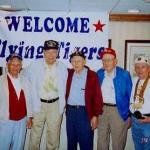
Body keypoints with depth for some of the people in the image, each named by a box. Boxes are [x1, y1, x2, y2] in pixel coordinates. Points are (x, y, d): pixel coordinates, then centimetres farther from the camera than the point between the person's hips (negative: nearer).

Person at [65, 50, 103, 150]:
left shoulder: (92, 75, -6)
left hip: (85, 112, -4)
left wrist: (95, 115, -10)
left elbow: (97, 97, -7)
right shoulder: (69, 74, 7)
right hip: (70, 111, 4)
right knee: (71, 142, 16)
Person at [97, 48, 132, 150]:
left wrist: (129, 114, -5)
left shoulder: (124, 74, -9)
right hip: (102, 110, 4)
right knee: (101, 141, 15)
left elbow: (130, 95, -5)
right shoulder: (99, 74, 3)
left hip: (119, 111, -3)